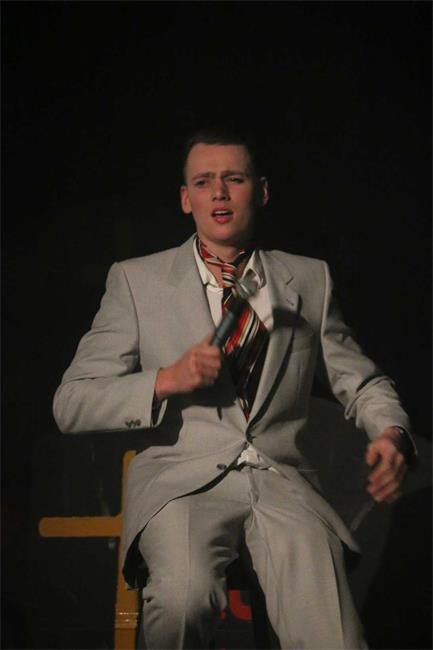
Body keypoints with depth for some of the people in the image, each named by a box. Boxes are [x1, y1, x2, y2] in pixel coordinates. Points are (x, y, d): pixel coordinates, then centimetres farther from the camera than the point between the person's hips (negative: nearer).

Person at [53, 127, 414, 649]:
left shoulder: (309, 279, 15)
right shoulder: (136, 279, 8)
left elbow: (361, 381, 20)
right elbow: (71, 404, 4)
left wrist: (391, 432, -3)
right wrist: (165, 380, -13)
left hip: (282, 482, 1)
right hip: (183, 479, -1)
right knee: (184, 596, -33)